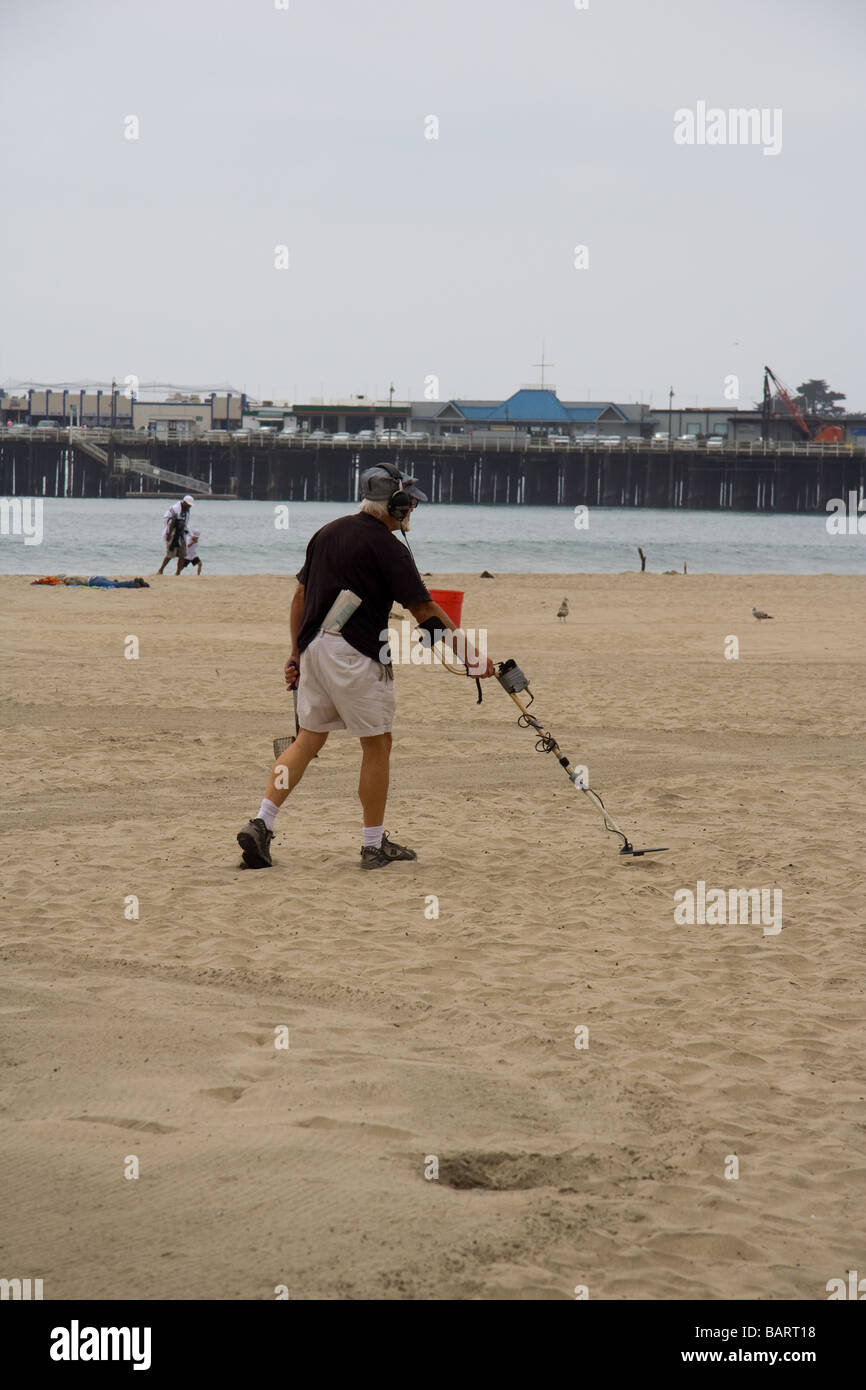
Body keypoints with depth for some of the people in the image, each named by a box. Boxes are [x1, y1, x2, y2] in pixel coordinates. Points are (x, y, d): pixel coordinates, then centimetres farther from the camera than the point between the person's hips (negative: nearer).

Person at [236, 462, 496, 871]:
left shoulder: (327, 533, 13)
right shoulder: (386, 546, -9)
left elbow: (300, 595, 17)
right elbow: (424, 611, -11)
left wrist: (297, 652, 24)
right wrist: (469, 654, -8)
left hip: (313, 648, 7)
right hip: (355, 653, -7)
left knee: (309, 739, 13)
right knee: (377, 744, 4)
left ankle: (261, 824, 0)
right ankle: (374, 846, 8)